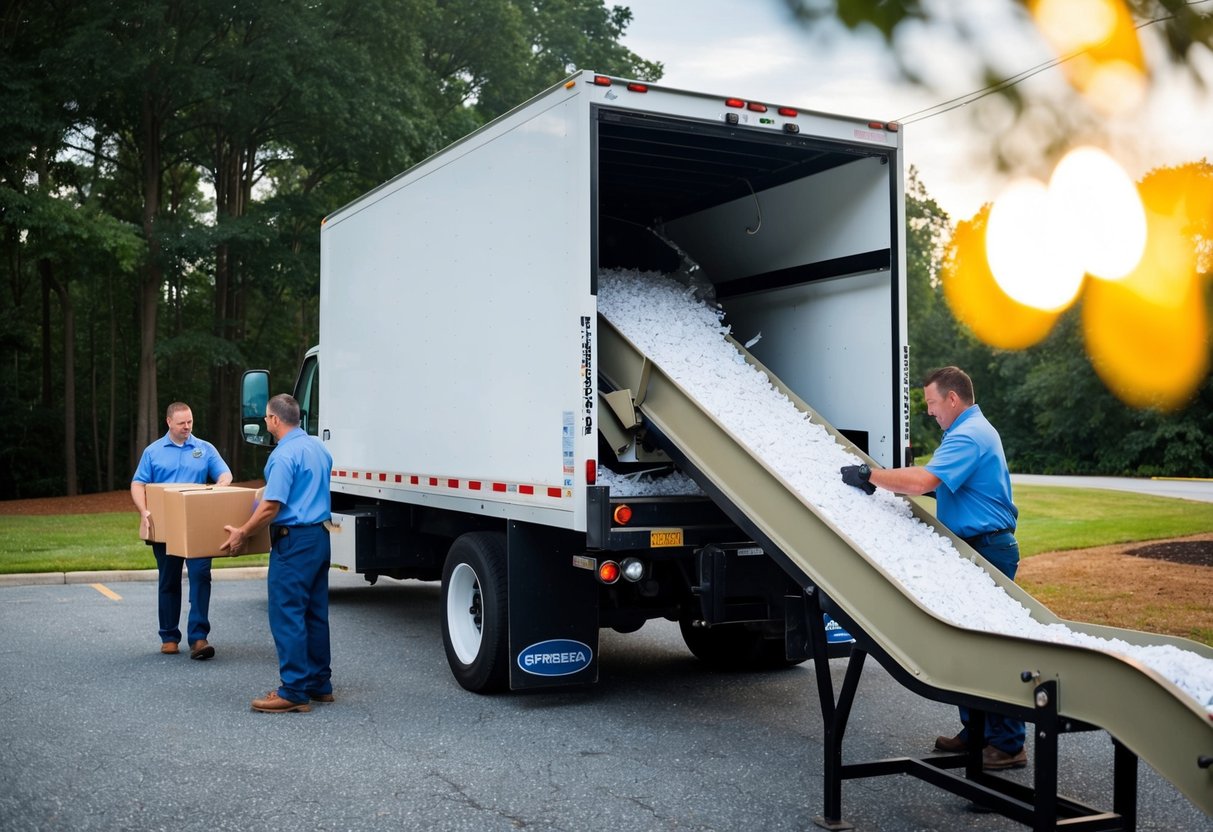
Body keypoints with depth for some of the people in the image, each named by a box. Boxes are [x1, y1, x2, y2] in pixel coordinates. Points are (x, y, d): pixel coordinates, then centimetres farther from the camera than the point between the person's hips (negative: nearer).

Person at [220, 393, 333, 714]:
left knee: (287, 614, -5)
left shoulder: (284, 455, -16)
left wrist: (242, 533, -6)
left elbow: (271, 506, -18)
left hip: (294, 541, -9)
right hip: (321, 536, 9)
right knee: (315, 614, 13)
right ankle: (319, 684, 18)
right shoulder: (319, 447, 11)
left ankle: (294, 691, -5)